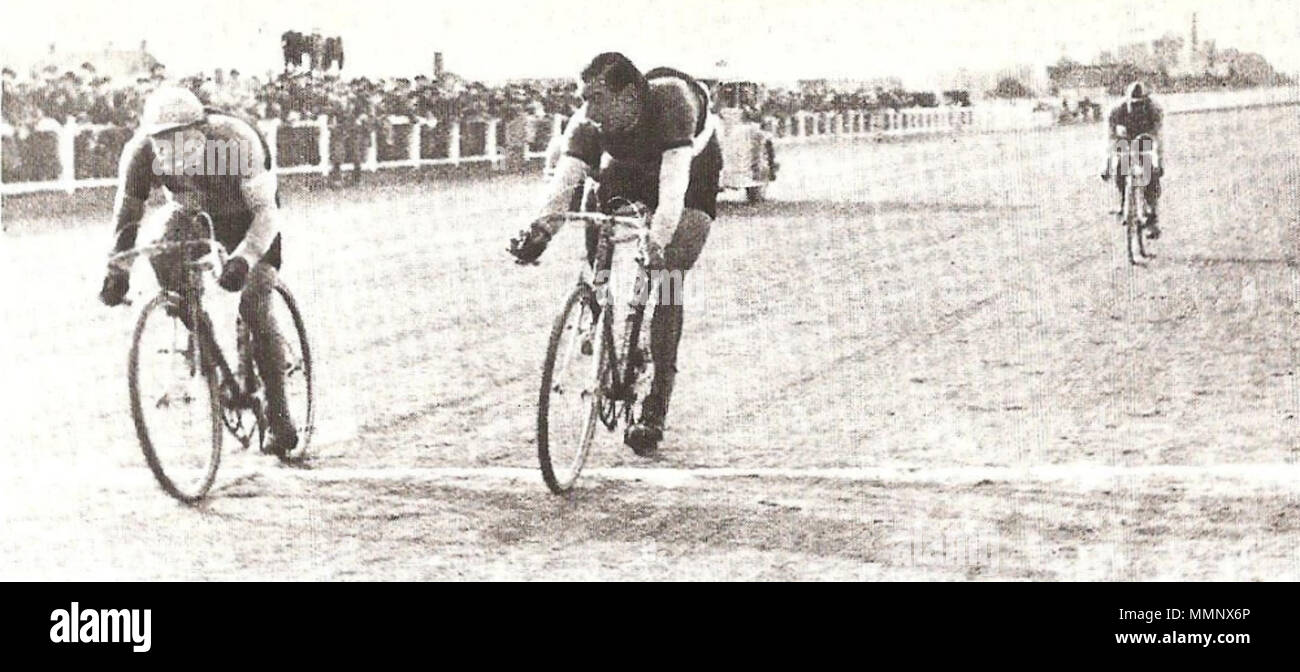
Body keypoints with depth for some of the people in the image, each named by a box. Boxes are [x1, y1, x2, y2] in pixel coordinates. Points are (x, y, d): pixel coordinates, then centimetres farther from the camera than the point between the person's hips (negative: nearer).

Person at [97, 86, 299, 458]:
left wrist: (242, 259, -53)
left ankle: (278, 415, -6)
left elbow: (266, 212, -37)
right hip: (191, 211, 3)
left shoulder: (236, 141, -38)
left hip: (244, 215, -3)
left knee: (253, 305, -18)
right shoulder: (141, 151, -29)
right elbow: (126, 216, -19)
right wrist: (116, 268, -34)